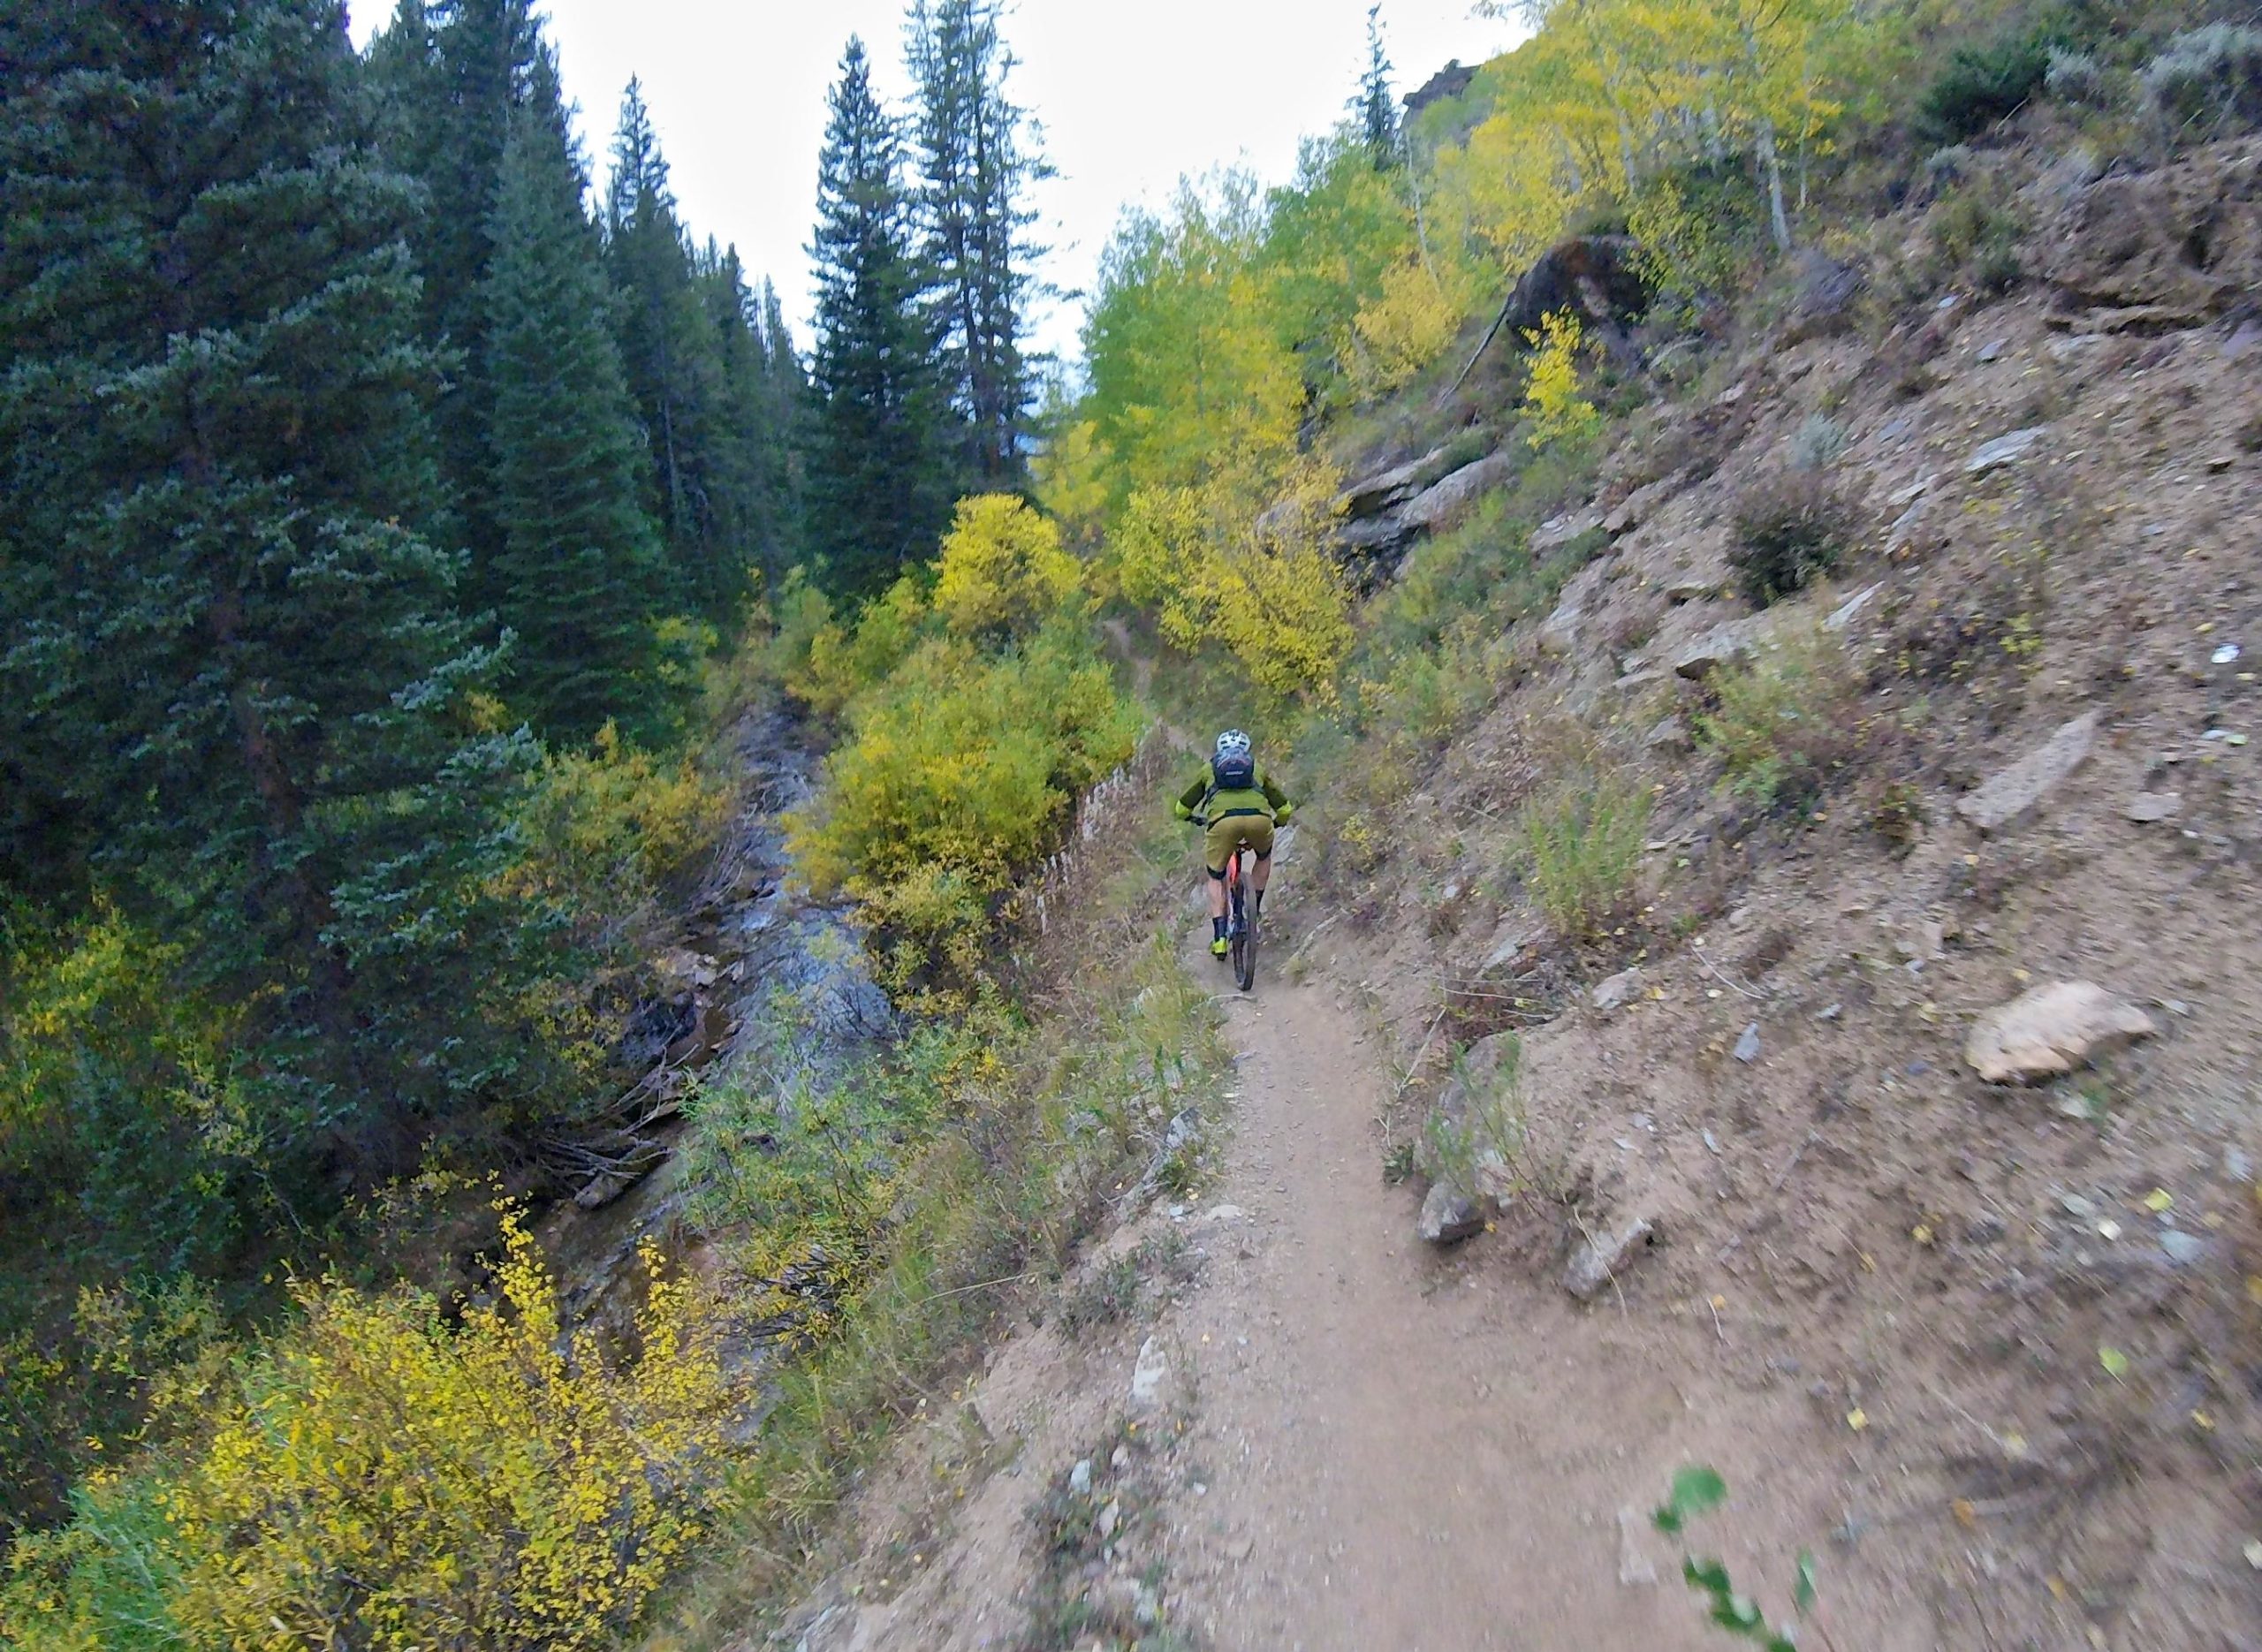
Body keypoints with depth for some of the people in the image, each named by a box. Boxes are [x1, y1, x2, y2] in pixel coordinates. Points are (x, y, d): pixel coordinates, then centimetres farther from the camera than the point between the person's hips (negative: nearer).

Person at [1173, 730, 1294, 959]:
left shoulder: (1209, 769, 32)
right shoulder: (1257, 769, 34)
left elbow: (1183, 807, 38)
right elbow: (1284, 808, 34)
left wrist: (1192, 818, 60)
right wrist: (1278, 822, 56)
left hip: (1224, 820, -1)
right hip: (1258, 817, 1)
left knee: (1216, 878, 18)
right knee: (1264, 856, 35)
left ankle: (1219, 936, 5)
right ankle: (1254, 909, 30)